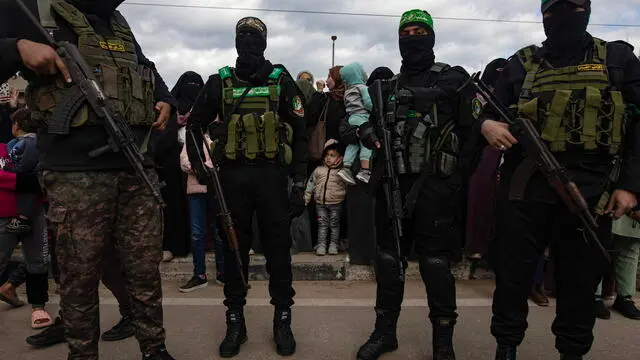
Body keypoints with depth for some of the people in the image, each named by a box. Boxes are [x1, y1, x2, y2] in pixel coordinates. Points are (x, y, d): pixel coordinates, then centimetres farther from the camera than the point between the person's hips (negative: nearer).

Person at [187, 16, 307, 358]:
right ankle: (235, 321, 20)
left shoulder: (281, 81, 4)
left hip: (272, 175, -1)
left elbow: (299, 133, 2)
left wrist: (299, 182, -4)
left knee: (277, 248, 4)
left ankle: (282, 320, 18)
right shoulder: (220, 82, 7)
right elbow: (195, 125, 14)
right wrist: (200, 168, 1)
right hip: (232, 176, 2)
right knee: (234, 248, 7)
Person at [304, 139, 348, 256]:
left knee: (334, 224, 6)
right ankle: (321, 246, 8)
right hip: (320, 203, 2)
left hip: (336, 204, -1)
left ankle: (333, 245, 16)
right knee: (322, 224, 4)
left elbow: (349, 187, 5)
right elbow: (310, 184, 10)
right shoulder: (318, 170, 5)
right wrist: (306, 198, 9)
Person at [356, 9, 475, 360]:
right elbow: (368, 125, 21)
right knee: (388, 257, 9)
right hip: (392, 183, 5)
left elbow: (472, 128, -2)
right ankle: (385, 330, 23)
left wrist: (460, 177, -10)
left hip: (435, 184, -4)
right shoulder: (388, 86, 18)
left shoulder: (453, 78, 4)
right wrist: (368, 132, -3)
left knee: (436, 262, 0)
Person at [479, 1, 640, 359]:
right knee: (512, 274, 5)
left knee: (581, 280, 10)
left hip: (589, 191, 0)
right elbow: (490, 112, 11)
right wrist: (487, 124, -14)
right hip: (525, 187, 0)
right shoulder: (521, 64, 10)